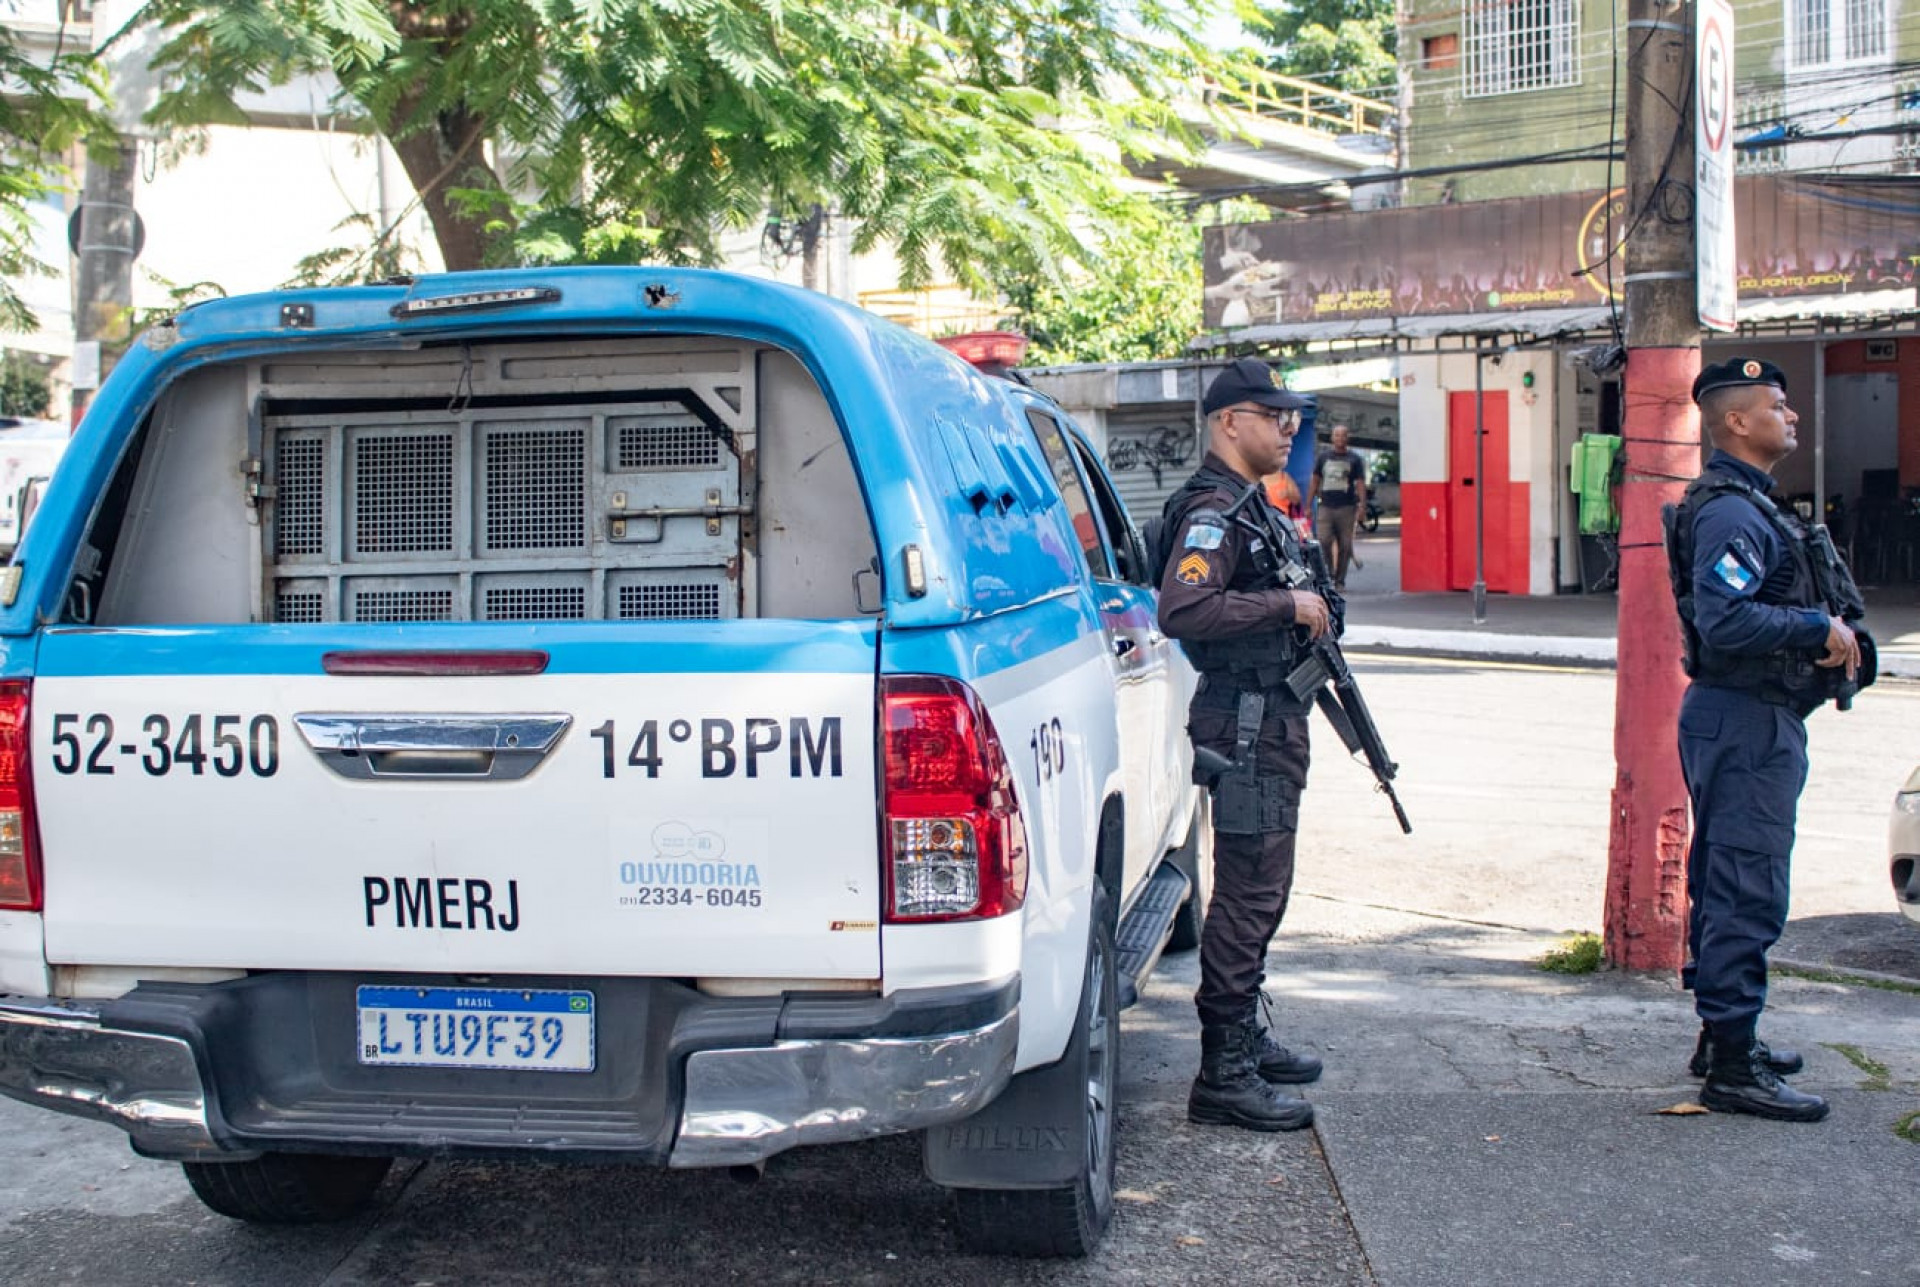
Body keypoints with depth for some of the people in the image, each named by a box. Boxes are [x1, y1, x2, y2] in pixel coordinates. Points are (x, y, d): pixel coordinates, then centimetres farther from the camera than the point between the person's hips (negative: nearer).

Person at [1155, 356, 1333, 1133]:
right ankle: (1223, 1076, -5)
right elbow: (1182, 609, -30)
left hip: (1272, 723, 11)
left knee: (1260, 892, 18)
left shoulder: (1253, 503, 18)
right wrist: (1288, 605, -24)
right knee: (1247, 896, -9)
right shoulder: (1213, 509, -15)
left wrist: (1312, 615, 15)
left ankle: (1245, 1037, 30)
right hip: (1245, 725, -11)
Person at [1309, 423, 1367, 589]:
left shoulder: (1354, 459, 7)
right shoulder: (1322, 457, 12)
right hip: (1325, 506, 1)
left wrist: (1362, 506, -7)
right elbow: (1314, 482, 14)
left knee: (1345, 545, 0)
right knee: (1323, 541, -13)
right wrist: (1308, 505, 9)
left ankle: (1339, 581, 9)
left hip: (1346, 508, -1)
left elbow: (1360, 484, 4)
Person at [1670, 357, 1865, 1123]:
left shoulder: (1748, 505, 18)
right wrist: (1820, 627, -19)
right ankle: (1732, 1067, -4)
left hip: (1745, 720, 11)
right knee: (1748, 893, -8)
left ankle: (1723, 1036, 28)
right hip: (1746, 722, -11)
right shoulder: (1729, 511, -17)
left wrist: (1826, 635, 6)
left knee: (1727, 884, 17)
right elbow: (1724, 622, -29)